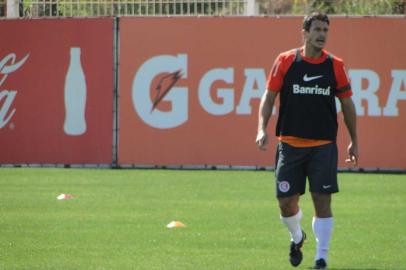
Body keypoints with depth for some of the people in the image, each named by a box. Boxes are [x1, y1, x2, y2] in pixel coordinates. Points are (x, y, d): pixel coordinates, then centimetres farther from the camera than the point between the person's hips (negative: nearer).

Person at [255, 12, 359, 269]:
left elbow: (347, 104, 10)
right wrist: (262, 128, -9)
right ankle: (297, 237, 33)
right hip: (289, 144, 0)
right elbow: (269, 96, 4)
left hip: (323, 145, 0)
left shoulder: (335, 65, 2)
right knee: (286, 202, 1)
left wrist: (354, 142, 12)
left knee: (322, 201, -6)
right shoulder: (285, 61, -1)